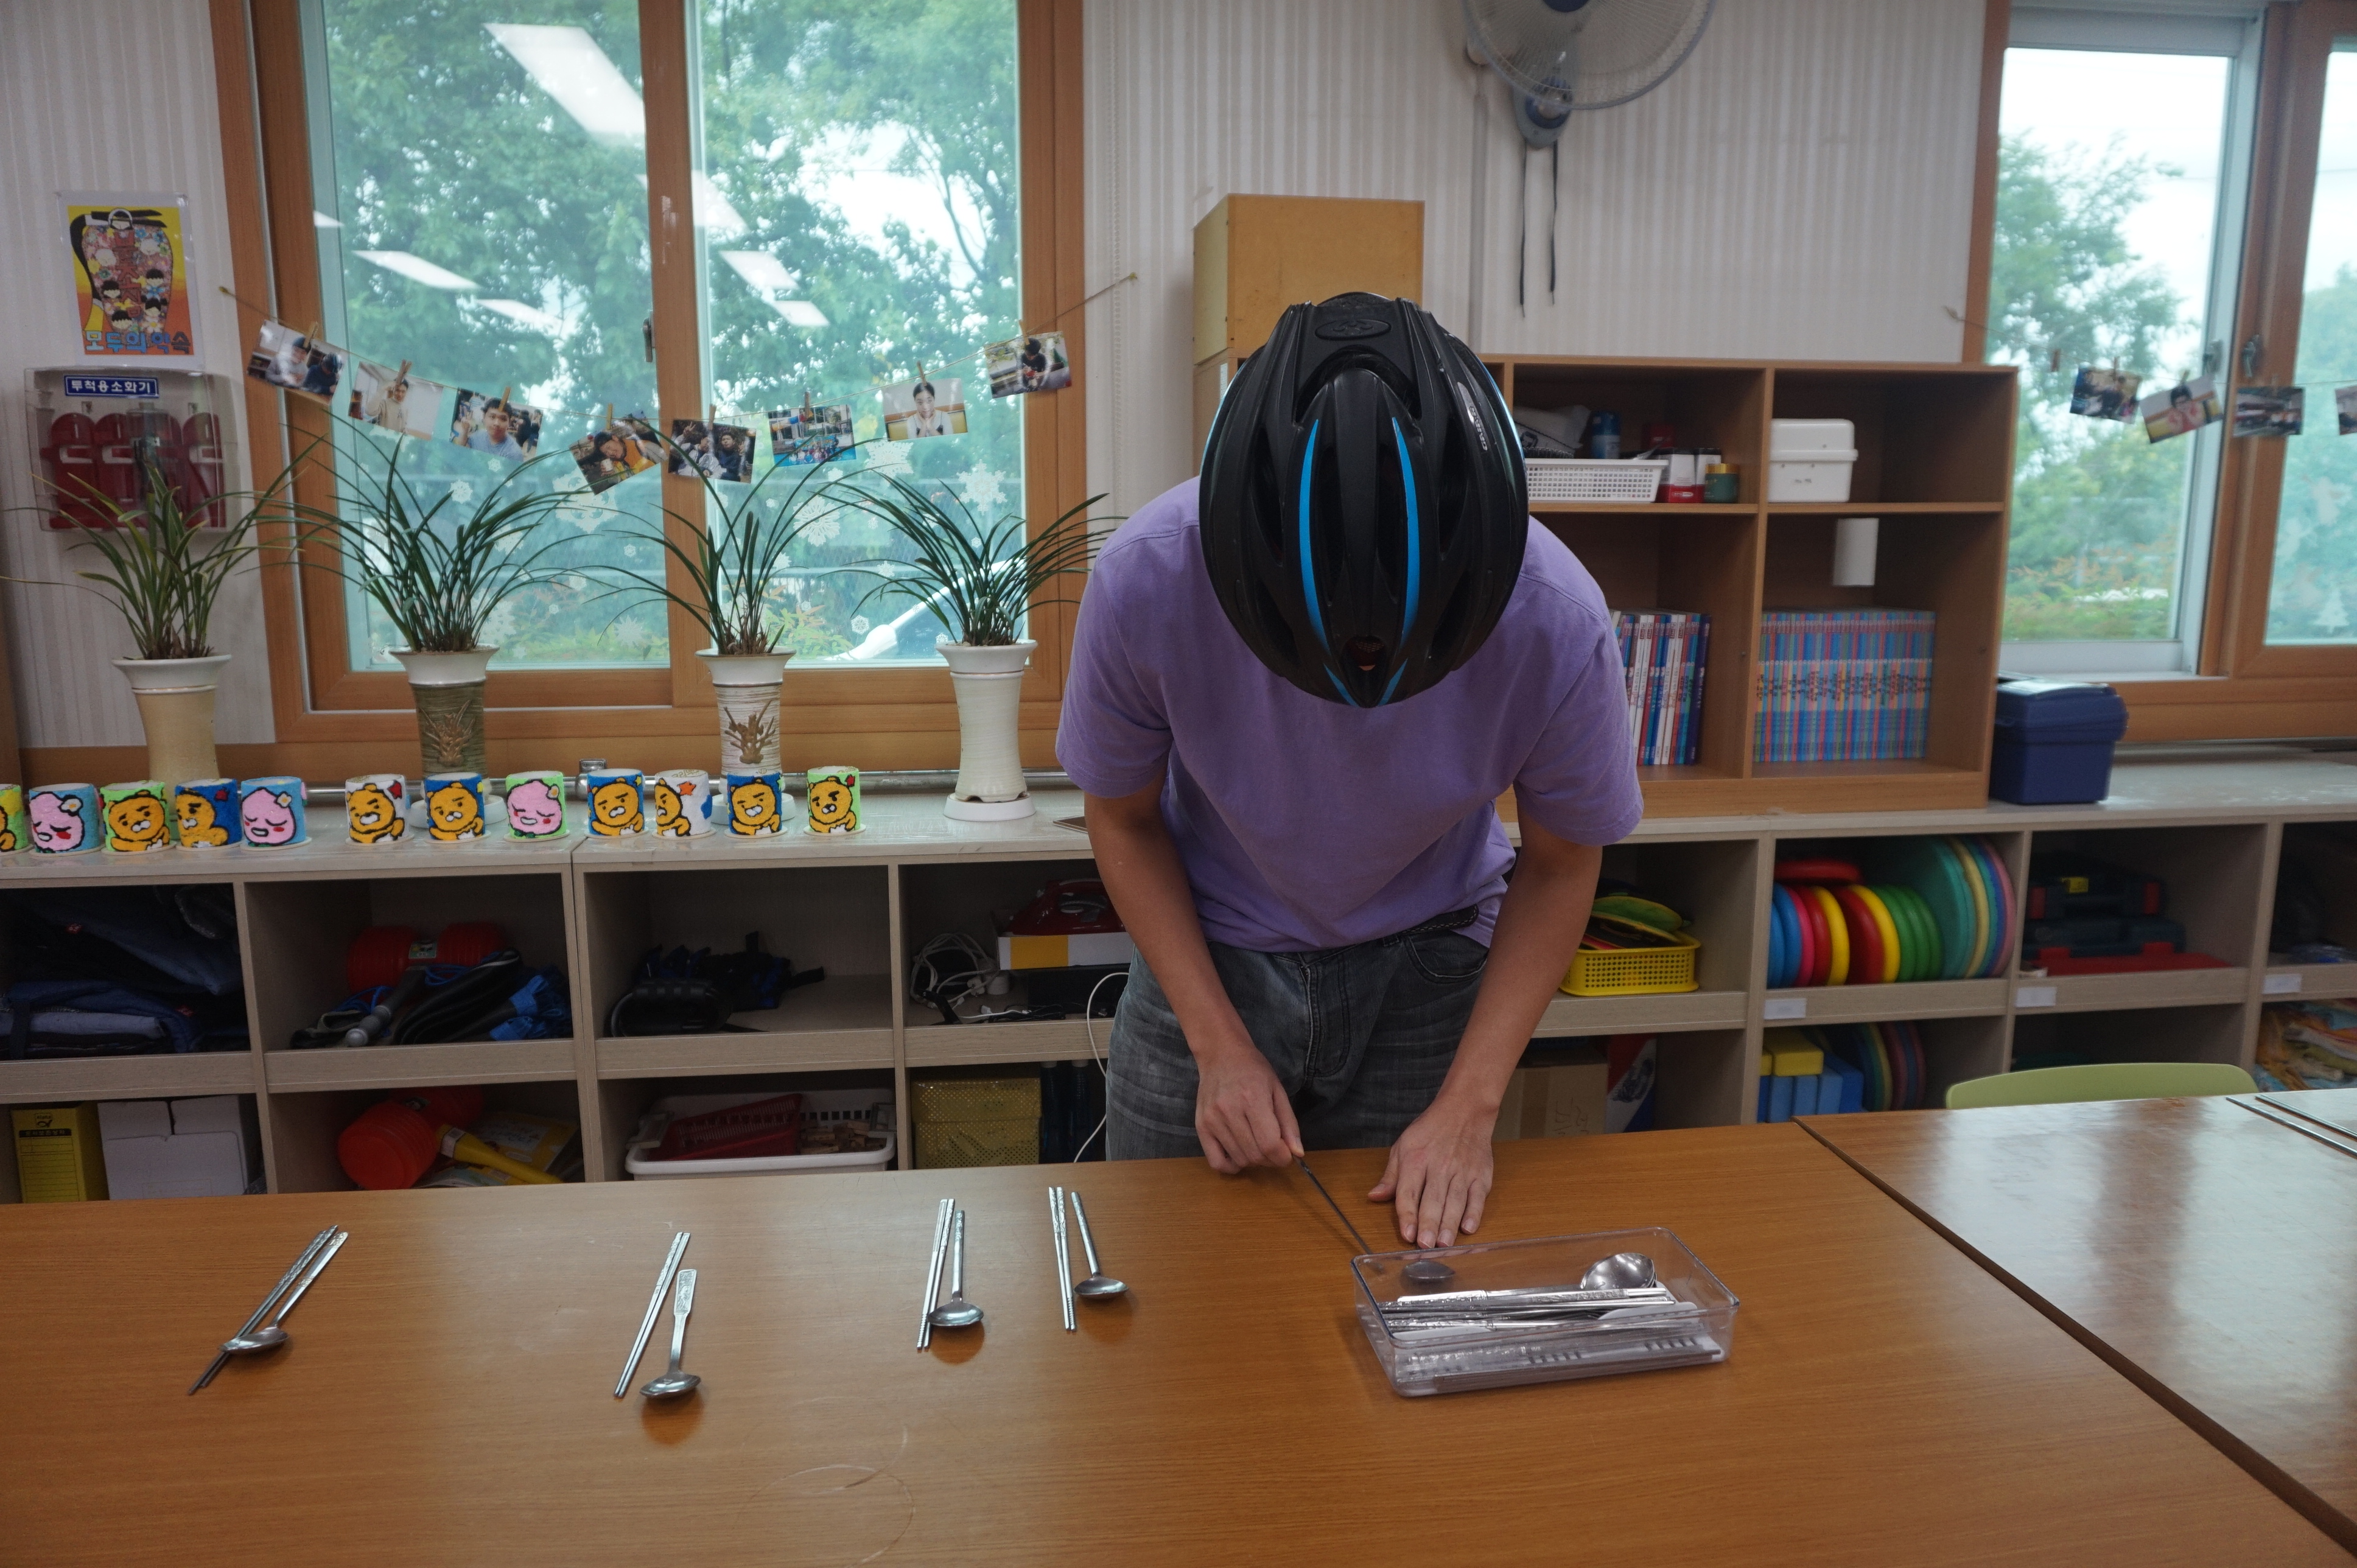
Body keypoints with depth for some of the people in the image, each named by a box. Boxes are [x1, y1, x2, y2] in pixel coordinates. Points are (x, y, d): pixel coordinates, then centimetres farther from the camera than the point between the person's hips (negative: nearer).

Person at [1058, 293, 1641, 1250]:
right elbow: (1125, 818, -11)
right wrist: (1218, 1046, -17)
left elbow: (1560, 864, -10)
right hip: (1210, 952, 1)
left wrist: (1470, 1106, -17)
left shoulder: (1558, 621, -28)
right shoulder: (1148, 579, -29)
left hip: (1424, 961, 0)